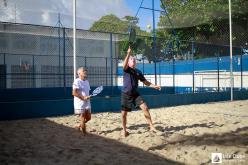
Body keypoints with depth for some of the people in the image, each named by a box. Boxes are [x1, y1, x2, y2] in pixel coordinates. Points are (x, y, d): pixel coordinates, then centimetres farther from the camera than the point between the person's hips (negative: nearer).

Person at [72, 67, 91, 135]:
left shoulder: (87, 81, 14)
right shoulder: (77, 81, -12)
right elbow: (74, 93, -18)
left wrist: (88, 97, 3)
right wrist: (83, 98, -22)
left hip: (87, 103, 8)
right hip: (80, 104, -8)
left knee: (88, 118, 11)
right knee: (83, 119, -1)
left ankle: (79, 126, 34)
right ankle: (84, 133, 11)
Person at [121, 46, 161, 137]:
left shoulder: (138, 71, 9)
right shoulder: (126, 69, -4)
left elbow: (145, 82, 12)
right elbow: (124, 64, -29)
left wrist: (154, 86, -1)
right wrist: (128, 54, -40)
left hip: (135, 94, 3)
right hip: (126, 94, -3)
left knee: (145, 108, -13)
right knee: (124, 113, 3)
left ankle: (151, 126, -4)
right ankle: (124, 130, 22)